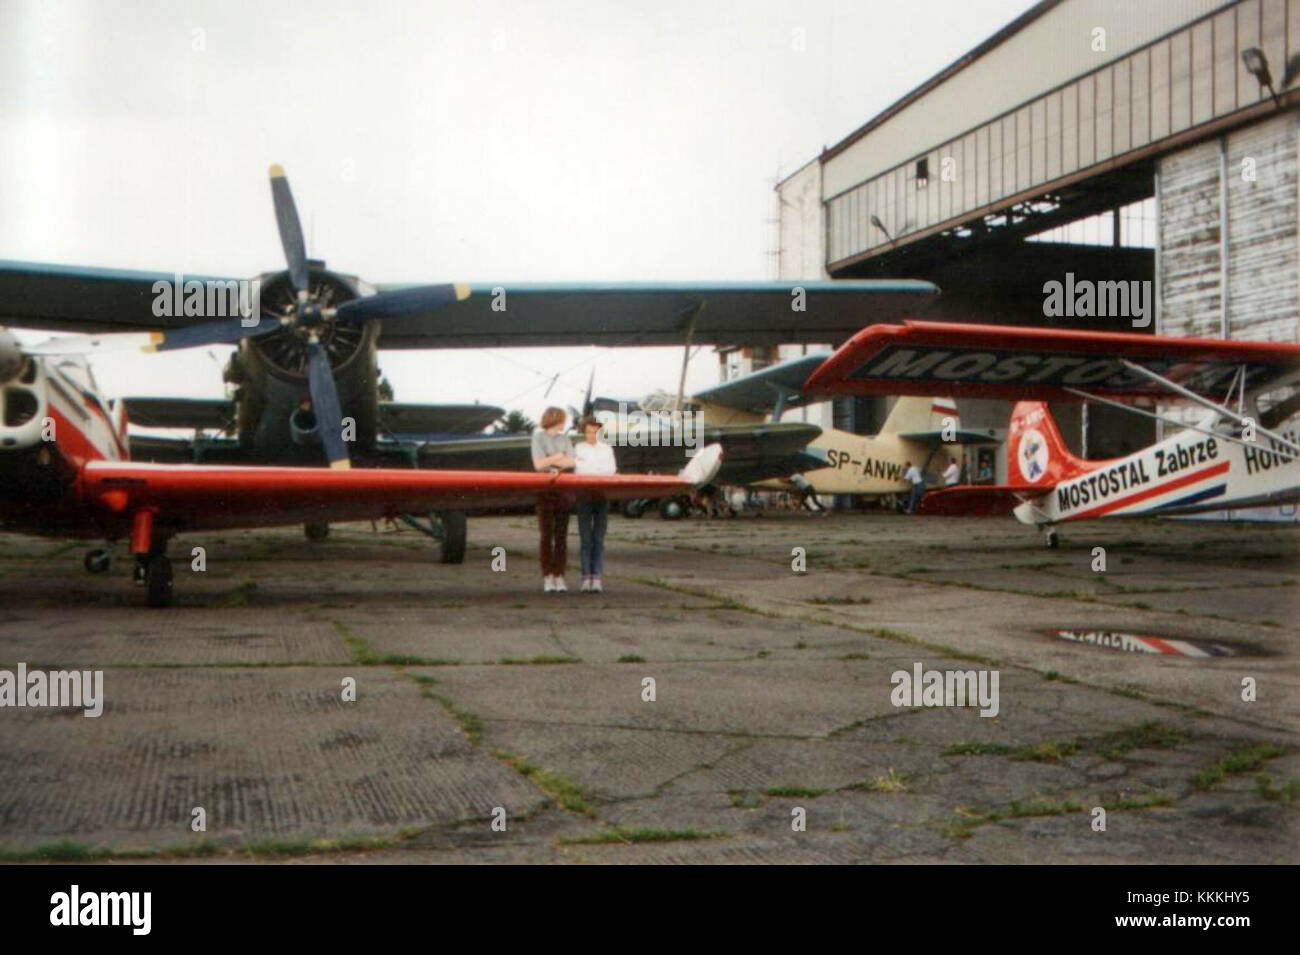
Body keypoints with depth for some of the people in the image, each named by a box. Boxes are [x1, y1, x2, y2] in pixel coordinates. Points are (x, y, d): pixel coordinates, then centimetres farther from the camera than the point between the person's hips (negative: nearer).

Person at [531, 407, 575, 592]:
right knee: (546, 535, -2)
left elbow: (571, 462, 2)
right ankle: (547, 577, 2)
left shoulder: (564, 438, 14)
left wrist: (550, 461, -9)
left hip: (563, 489, 4)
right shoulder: (538, 437, 2)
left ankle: (559, 577, 3)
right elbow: (538, 464, -7)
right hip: (545, 491, -4)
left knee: (561, 535, 1)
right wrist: (559, 457, -1)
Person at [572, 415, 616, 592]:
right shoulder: (578, 448, 11)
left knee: (599, 539, -3)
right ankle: (586, 577, -2)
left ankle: (597, 577, -5)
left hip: (602, 496, 1)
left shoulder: (607, 449, 15)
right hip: (584, 496, -1)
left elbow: (611, 472, 11)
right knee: (586, 539, -3)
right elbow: (575, 471, 2)